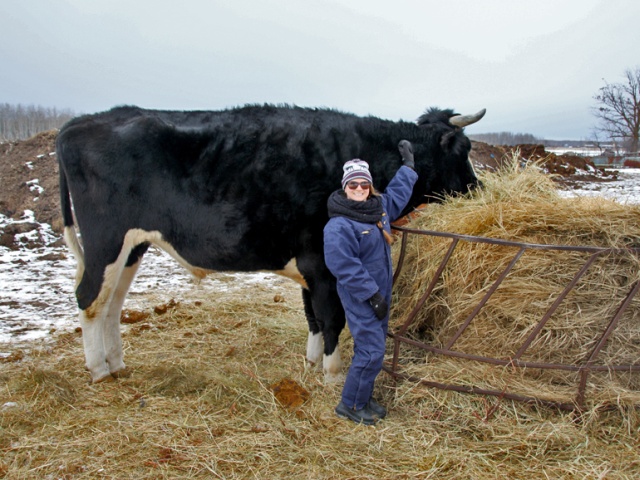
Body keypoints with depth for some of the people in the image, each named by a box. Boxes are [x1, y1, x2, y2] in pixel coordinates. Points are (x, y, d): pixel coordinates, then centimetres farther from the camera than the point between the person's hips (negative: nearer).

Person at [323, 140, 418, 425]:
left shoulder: (379, 207, 5)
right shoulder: (339, 225, -21)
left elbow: (398, 192, 27)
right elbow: (342, 264, -25)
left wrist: (408, 165, 33)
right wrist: (372, 294, -23)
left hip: (380, 294, 9)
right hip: (360, 299, -9)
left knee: (374, 349, 16)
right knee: (371, 352, -8)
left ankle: (364, 399, 31)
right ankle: (350, 406, 9)